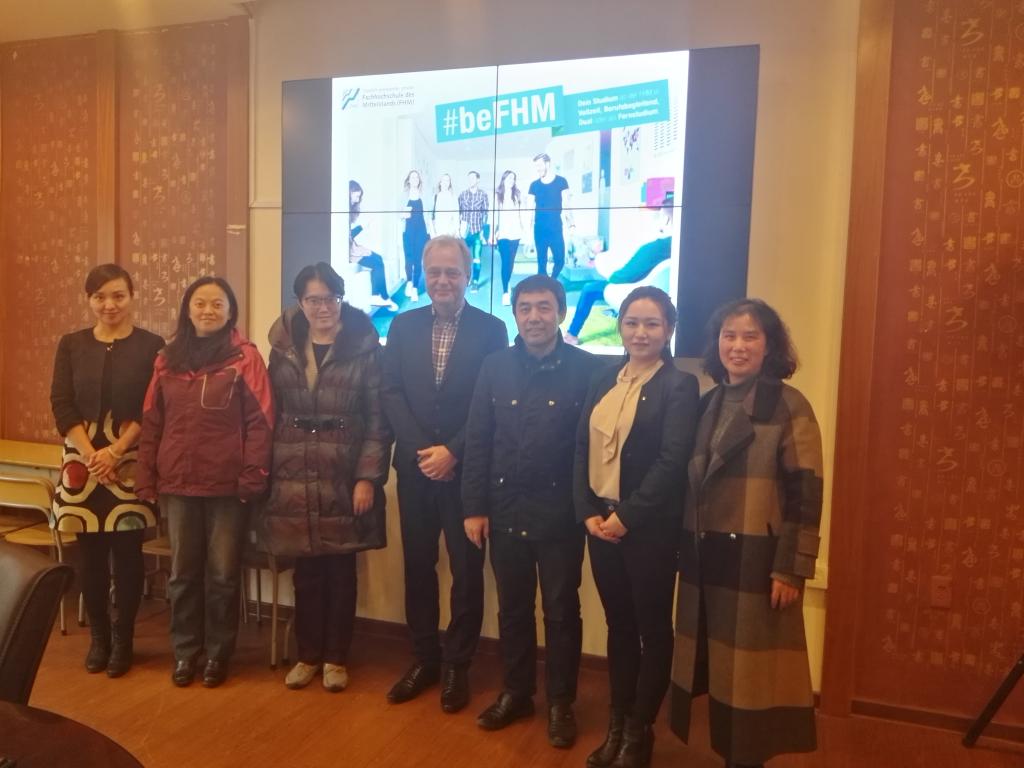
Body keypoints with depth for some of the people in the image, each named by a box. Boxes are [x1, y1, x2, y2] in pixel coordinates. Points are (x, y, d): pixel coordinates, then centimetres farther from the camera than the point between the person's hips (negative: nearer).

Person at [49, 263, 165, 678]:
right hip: (82, 461, 3)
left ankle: (123, 638, 16)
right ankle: (98, 636, 23)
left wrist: (115, 451, -14)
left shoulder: (151, 346, -1)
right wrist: (91, 455, -11)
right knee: (91, 552, 8)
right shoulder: (71, 345, 7)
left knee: (127, 551, 2)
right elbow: (61, 405, 1)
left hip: (130, 464, -2)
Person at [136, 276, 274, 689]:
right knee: (182, 572, 13)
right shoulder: (168, 358, 8)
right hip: (177, 484, 4)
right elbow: (151, 423, 10)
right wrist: (146, 480, 6)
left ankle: (217, 652, 24)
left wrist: (252, 478, -12)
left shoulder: (245, 356, -5)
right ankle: (185, 650, 29)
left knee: (222, 574, 7)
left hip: (227, 485, -4)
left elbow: (260, 421, -8)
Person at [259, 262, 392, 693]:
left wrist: (368, 476, -11)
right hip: (294, 475, 2)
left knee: (341, 570, 8)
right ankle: (308, 655, 26)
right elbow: (271, 411, 9)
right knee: (306, 571, 10)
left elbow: (378, 419, -6)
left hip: (345, 474, -2)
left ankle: (335, 658, 23)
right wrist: (264, 470, 4)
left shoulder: (364, 346, -5)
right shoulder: (283, 346, 5)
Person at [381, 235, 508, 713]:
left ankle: (458, 665, 22)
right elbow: (391, 393, 0)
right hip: (414, 467, 3)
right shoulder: (403, 326, 6)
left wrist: (452, 452, -15)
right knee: (417, 567, 12)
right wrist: (422, 450, -12)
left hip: (466, 470, -3)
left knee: (466, 571, 6)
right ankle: (424, 659, 28)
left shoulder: (491, 329, -3)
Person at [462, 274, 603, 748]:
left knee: (561, 610, 11)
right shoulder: (495, 367, 1)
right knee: (512, 607, 16)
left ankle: (561, 702, 28)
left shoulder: (586, 368, -7)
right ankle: (516, 692, 35)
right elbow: (478, 441, 2)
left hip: (560, 513, -3)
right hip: (505, 510, 3)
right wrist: (474, 507, -1)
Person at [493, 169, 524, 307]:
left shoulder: (517, 195, 11)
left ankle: (506, 287, 20)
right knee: (505, 262, -13)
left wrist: (523, 230, 9)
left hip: (515, 233, 3)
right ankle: (505, 292, -17)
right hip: (503, 233, -3)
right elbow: (494, 215, 2)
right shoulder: (497, 195, 5)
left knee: (511, 261, 6)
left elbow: (521, 213, 13)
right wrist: (493, 233, -4)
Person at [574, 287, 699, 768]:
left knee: (653, 629, 9)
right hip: (600, 523, 5)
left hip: (650, 528, -5)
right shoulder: (605, 380, 10)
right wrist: (587, 512, -5)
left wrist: (626, 517, -17)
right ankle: (617, 724, 29)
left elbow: (673, 462, -15)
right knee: (618, 625, 15)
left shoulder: (679, 385, -7)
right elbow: (582, 448, 6)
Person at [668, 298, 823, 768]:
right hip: (705, 560, 6)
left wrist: (791, 569, -15)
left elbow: (805, 494, -11)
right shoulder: (707, 405, 10)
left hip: (758, 562, -5)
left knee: (751, 668, 5)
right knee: (719, 666, 14)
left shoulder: (789, 406, -7)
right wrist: (684, 551, 9)